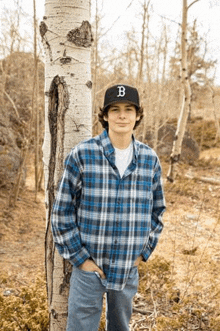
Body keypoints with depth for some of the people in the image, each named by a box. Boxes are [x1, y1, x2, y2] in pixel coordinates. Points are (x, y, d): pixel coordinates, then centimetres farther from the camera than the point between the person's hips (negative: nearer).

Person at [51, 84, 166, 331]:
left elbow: (157, 209, 11)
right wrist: (79, 257, -8)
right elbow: (62, 211, -7)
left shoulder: (149, 159, -1)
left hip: (129, 269, 3)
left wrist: (144, 252, 6)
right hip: (89, 265, -3)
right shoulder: (82, 155, -10)